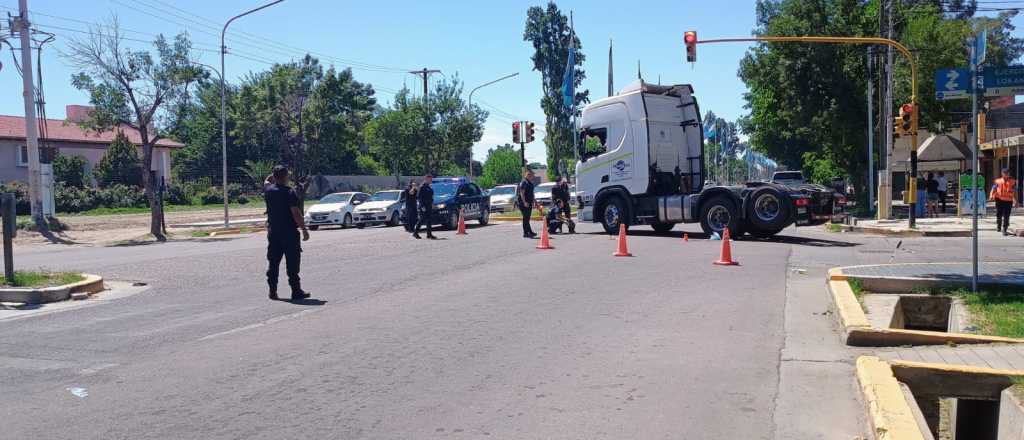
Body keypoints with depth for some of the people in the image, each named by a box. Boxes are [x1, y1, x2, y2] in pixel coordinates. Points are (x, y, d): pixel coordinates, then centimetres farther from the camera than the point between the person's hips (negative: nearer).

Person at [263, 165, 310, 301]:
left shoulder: (268, 190, 3)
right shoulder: (289, 193, -14)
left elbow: (267, 181, 30)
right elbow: (296, 213, -18)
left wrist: (272, 176, 18)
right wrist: (304, 229, -14)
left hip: (273, 232, 5)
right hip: (289, 233, -5)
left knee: (273, 262, 10)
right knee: (292, 264, -1)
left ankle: (273, 291, 11)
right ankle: (296, 291, 1)